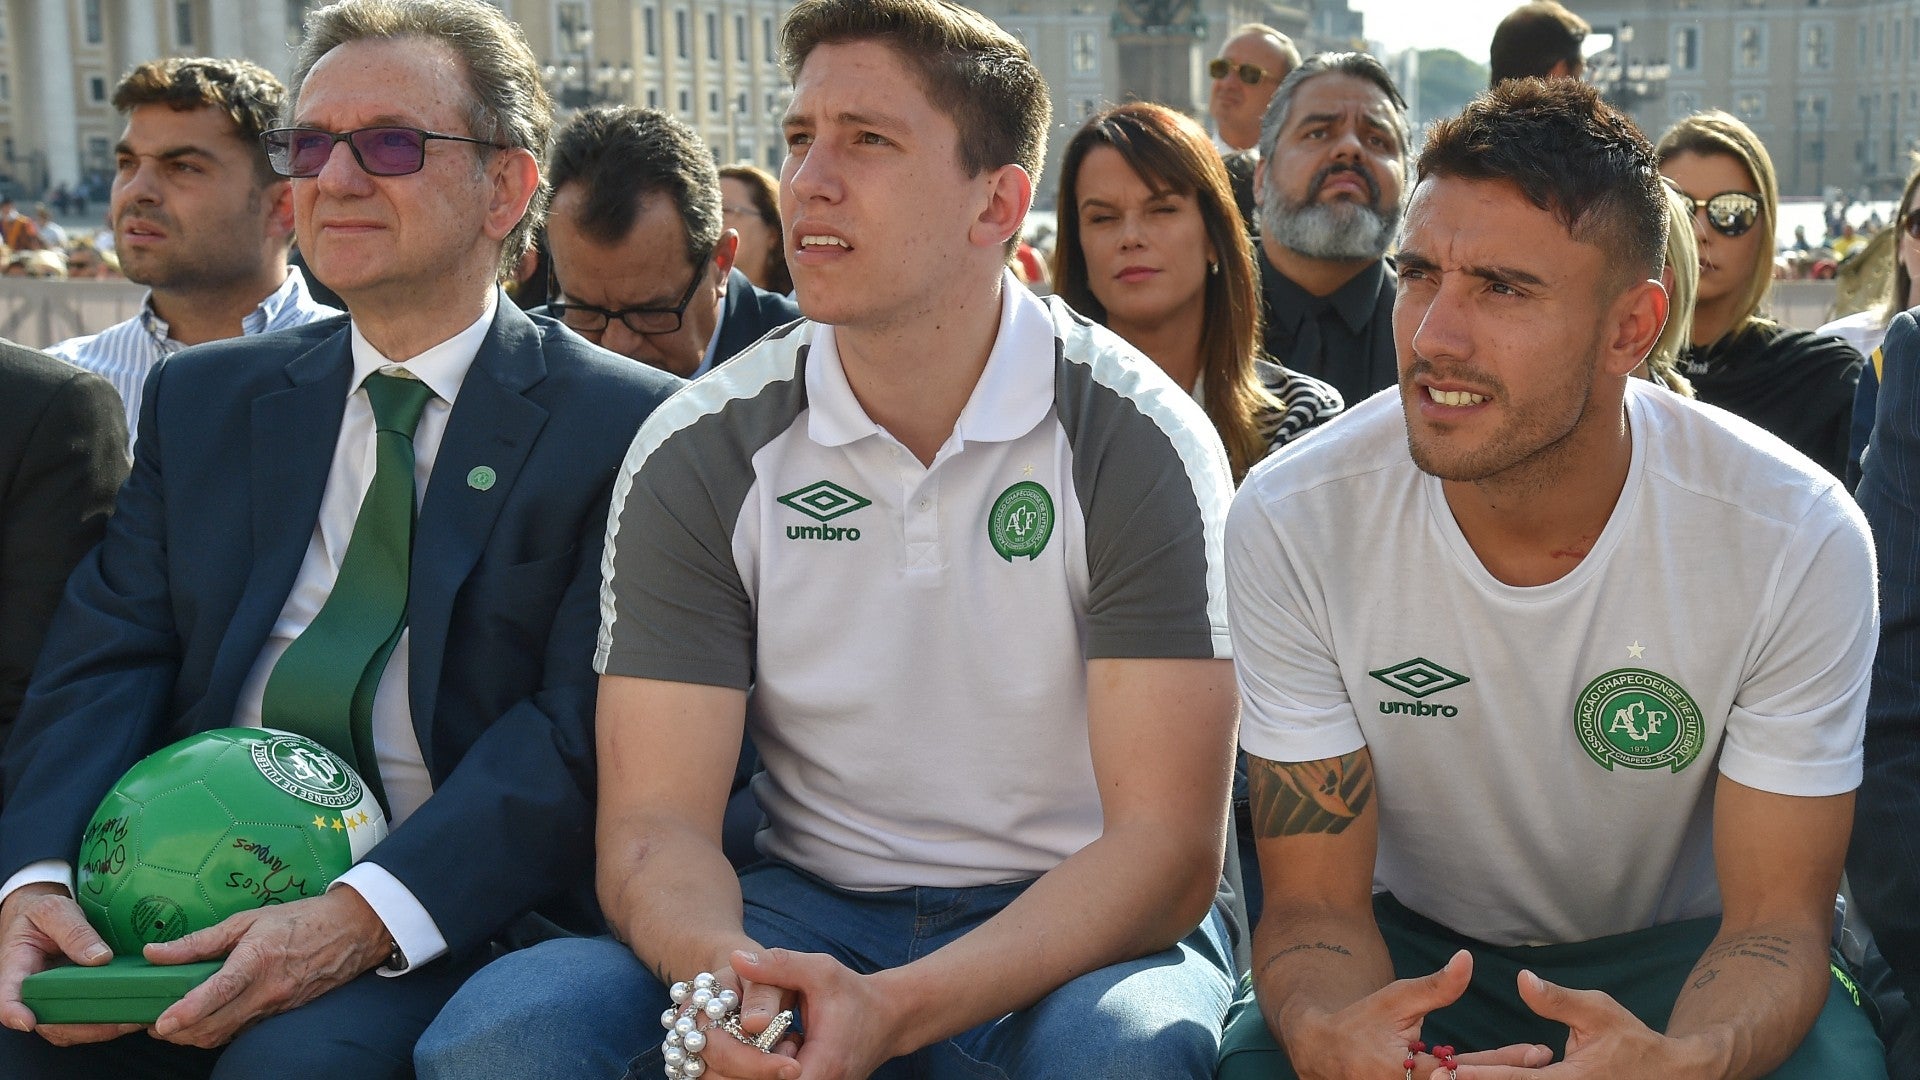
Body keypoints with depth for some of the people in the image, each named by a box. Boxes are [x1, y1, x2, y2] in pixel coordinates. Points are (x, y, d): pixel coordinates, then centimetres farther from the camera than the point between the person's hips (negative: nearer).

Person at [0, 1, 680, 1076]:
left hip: (454, 910, -3)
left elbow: (584, 725, -10)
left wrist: (364, 917, -24)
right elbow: (107, 660, 6)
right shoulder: (203, 399, 15)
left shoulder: (627, 426, -1)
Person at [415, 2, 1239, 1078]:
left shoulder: (1137, 441, -11)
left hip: (1083, 927, -2)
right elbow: (655, 826, -5)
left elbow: (1167, 849, -16)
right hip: (811, 911, 2)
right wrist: (726, 977, -30)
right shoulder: (696, 455, -3)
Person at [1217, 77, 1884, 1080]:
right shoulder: (1291, 521, -20)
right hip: (1416, 942, 0)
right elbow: (1315, 898, -14)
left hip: (1676, 952, 1)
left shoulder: (1799, 537, -21)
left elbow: (1776, 916, -15)